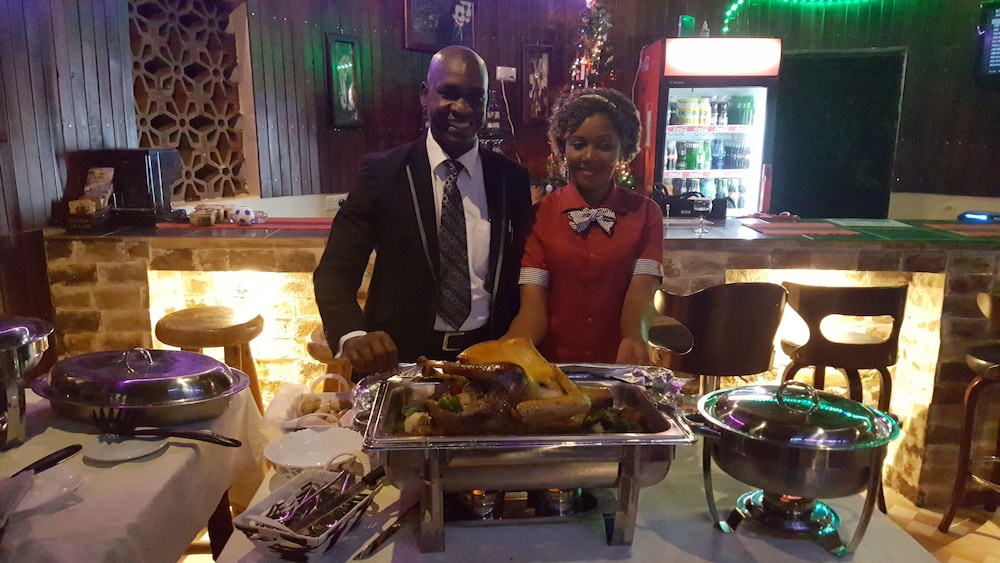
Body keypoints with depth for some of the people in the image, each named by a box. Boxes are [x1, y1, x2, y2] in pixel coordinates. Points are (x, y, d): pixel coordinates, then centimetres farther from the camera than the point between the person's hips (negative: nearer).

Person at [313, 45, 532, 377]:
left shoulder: (512, 179, 5)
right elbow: (334, 271, -5)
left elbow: (520, 276, 10)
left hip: (487, 358, 2)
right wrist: (353, 336, -25)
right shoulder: (382, 172, -2)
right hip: (401, 357, -1)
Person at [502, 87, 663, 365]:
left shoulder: (645, 214, 7)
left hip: (618, 372, 1)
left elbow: (641, 290, -5)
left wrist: (634, 340, -26)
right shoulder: (539, 214, 4)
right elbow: (533, 306, -4)